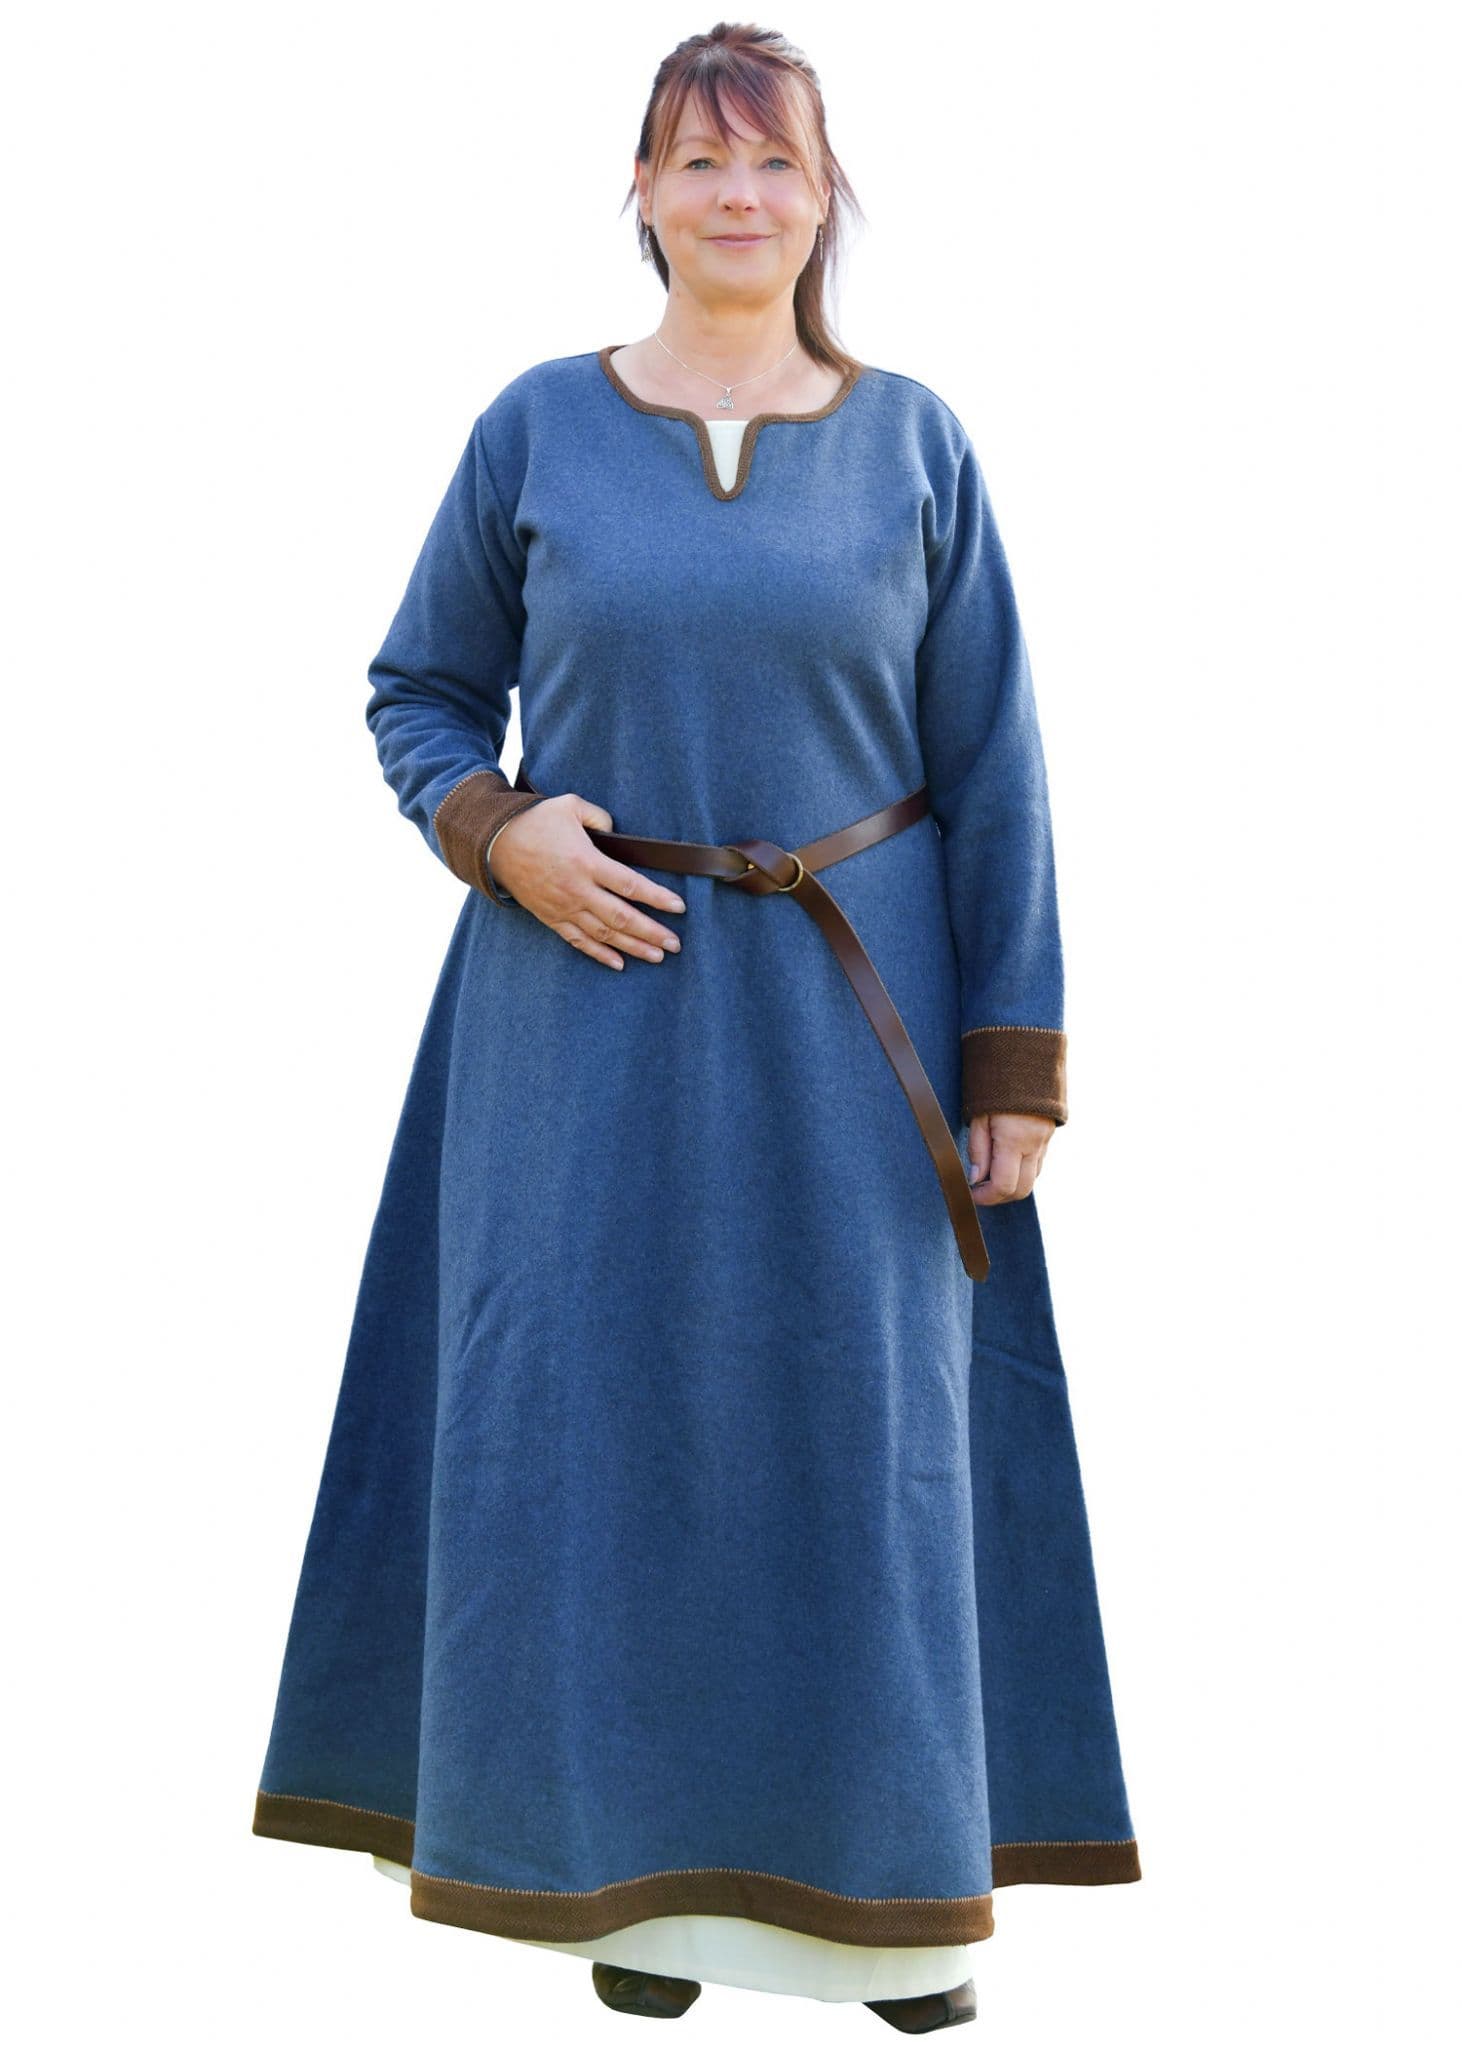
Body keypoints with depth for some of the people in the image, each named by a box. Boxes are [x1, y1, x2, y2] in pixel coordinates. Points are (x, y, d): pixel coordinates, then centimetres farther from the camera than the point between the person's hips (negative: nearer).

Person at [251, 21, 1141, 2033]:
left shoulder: (914, 444, 2)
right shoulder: (536, 427, 2)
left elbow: (994, 772, 1)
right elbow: (419, 693, 10)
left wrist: (1018, 1060, -4)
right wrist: (497, 828, -11)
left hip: (848, 1012, 0)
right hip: (592, 999, 0)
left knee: (864, 1424, 5)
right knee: (600, 1410, 4)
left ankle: (894, 1876, 22)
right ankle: (643, 1865, 21)